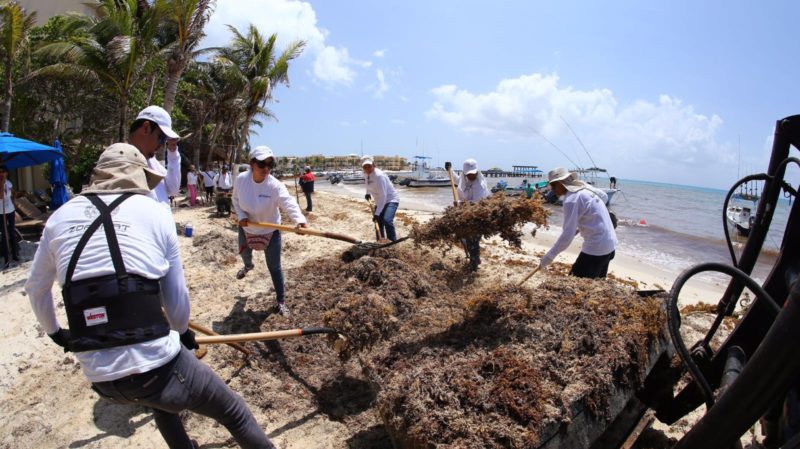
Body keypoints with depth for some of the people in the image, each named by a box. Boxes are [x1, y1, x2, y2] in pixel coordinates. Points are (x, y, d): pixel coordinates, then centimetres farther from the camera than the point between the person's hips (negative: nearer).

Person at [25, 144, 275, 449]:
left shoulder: (60, 217, 5)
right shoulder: (155, 212, -3)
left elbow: (35, 288, 20)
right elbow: (177, 297, 0)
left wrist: (53, 331, 39)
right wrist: (182, 332, 20)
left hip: (100, 379, 5)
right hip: (157, 367, -5)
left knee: (161, 401, 36)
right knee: (234, 413, 13)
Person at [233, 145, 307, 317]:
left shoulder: (275, 185, -31)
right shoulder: (241, 179, -19)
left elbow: (289, 203, -49)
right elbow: (236, 199, 0)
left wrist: (299, 219, -69)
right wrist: (241, 215, -19)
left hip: (270, 231, -4)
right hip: (246, 228, 4)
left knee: (274, 267, 1)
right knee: (244, 253, 32)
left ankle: (281, 301, 18)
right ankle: (248, 265, 71)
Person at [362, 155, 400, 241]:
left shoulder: (379, 175, -27)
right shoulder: (367, 174, -2)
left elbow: (383, 196, -32)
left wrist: (377, 213, -34)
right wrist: (368, 193, 7)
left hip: (391, 200, -9)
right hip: (380, 202, 9)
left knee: (387, 220, -29)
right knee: (378, 222, 12)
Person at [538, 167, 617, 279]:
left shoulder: (571, 200, -19)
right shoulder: (584, 187, 6)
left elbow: (567, 235, -22)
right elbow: (604, 197, 24)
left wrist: (548, 257, -15)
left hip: (596, 248, -9)